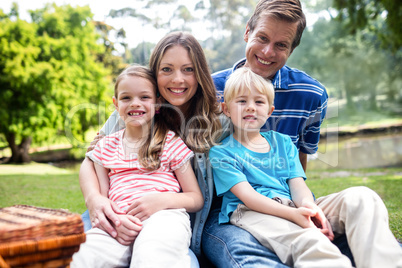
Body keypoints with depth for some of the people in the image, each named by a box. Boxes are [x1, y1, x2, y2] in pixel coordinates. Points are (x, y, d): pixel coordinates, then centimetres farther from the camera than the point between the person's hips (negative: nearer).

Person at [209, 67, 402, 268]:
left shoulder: (283, 142, 21)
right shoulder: (220, 152, 4)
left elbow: (297, 185, 10)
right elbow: (246, 195, -9)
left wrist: (307, 205, -17)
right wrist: (292, 214, -24)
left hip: (295, 208, 6)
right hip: (253, 213, -6)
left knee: (361, 197, -17)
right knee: (310, 241, -40)